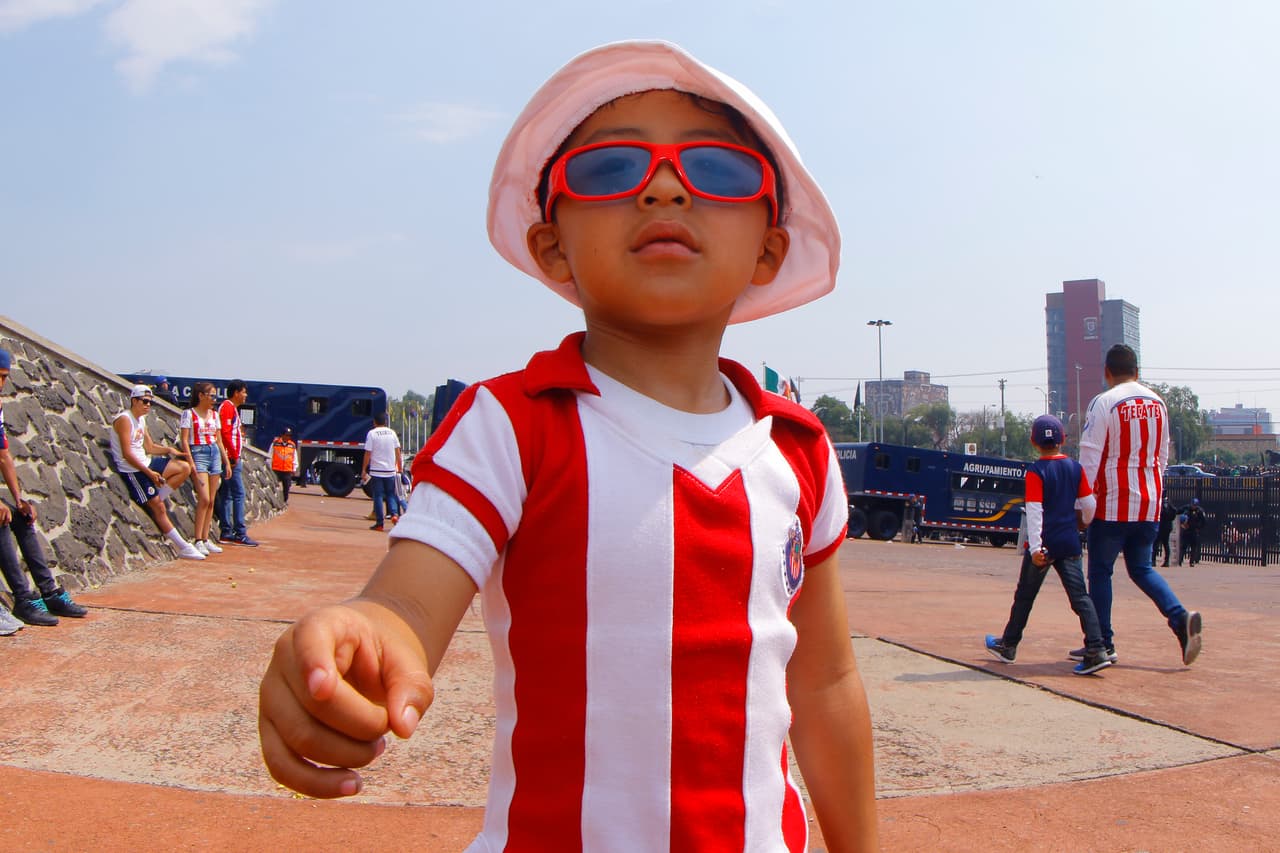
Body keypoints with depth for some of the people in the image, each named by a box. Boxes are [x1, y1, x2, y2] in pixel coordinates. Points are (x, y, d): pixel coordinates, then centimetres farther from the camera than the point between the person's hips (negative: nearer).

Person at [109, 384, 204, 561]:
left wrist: (169, 450, 2)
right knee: (158, 508, -9)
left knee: (184, 467, 0)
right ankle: (183, 547, -4)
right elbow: (126, 454, -21)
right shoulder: (124, 419, -15)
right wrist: (149, 473, -22)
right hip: (132, 471, -9)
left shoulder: (141, 420, 13)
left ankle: (153, 500, -2)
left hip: (146, 463, 9)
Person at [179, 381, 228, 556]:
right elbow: (184, 440, -8)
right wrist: (191, 464, -16)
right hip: (198, 453, -6)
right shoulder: (189, 413, -4)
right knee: (204, 499, -15)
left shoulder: (214, 414, 14)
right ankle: (198, 541, -10)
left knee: (211, 501, 4)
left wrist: (226, 462, 15)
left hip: (215, 453, 6)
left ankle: (206, 539, 9)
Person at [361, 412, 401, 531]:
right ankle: (395, 514, -9)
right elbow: (397, 452, 6)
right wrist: (400, 468, 13)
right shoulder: (392, 432, 5)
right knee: (391, 494, 14)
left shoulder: (372, 433, -5)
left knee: (378, 496, 2)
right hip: (390, 470, 3)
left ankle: (380, 523, 1)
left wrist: (364, 470, -1)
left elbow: (368, 453, -7)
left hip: (376, 470, -3)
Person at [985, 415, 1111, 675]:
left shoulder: (1036, 471, -10)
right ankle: (1096, 651, -10)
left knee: (1024, 596, 10)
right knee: (1079, 596, 1)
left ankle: (1008, 646, 22)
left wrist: (1035, 546, -20)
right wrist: (1083, 523, 27)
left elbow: (1034, 510, -17)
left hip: (1043, 544, -3)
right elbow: (1089, 505, 6)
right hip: (1069, 544, 3)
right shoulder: (1076, 468, 3)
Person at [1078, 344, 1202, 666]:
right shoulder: (1158, 403, 8)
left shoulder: (1104, 402, -10)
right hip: (1150, 505, 6)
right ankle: (1180, 617, -5)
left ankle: (1103, 643, 7)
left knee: (1100, 571, 6)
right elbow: (1162, 456, 15)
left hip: (1113, 503, -6)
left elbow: (1090, 458, -13)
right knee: (1141, 568, 17)